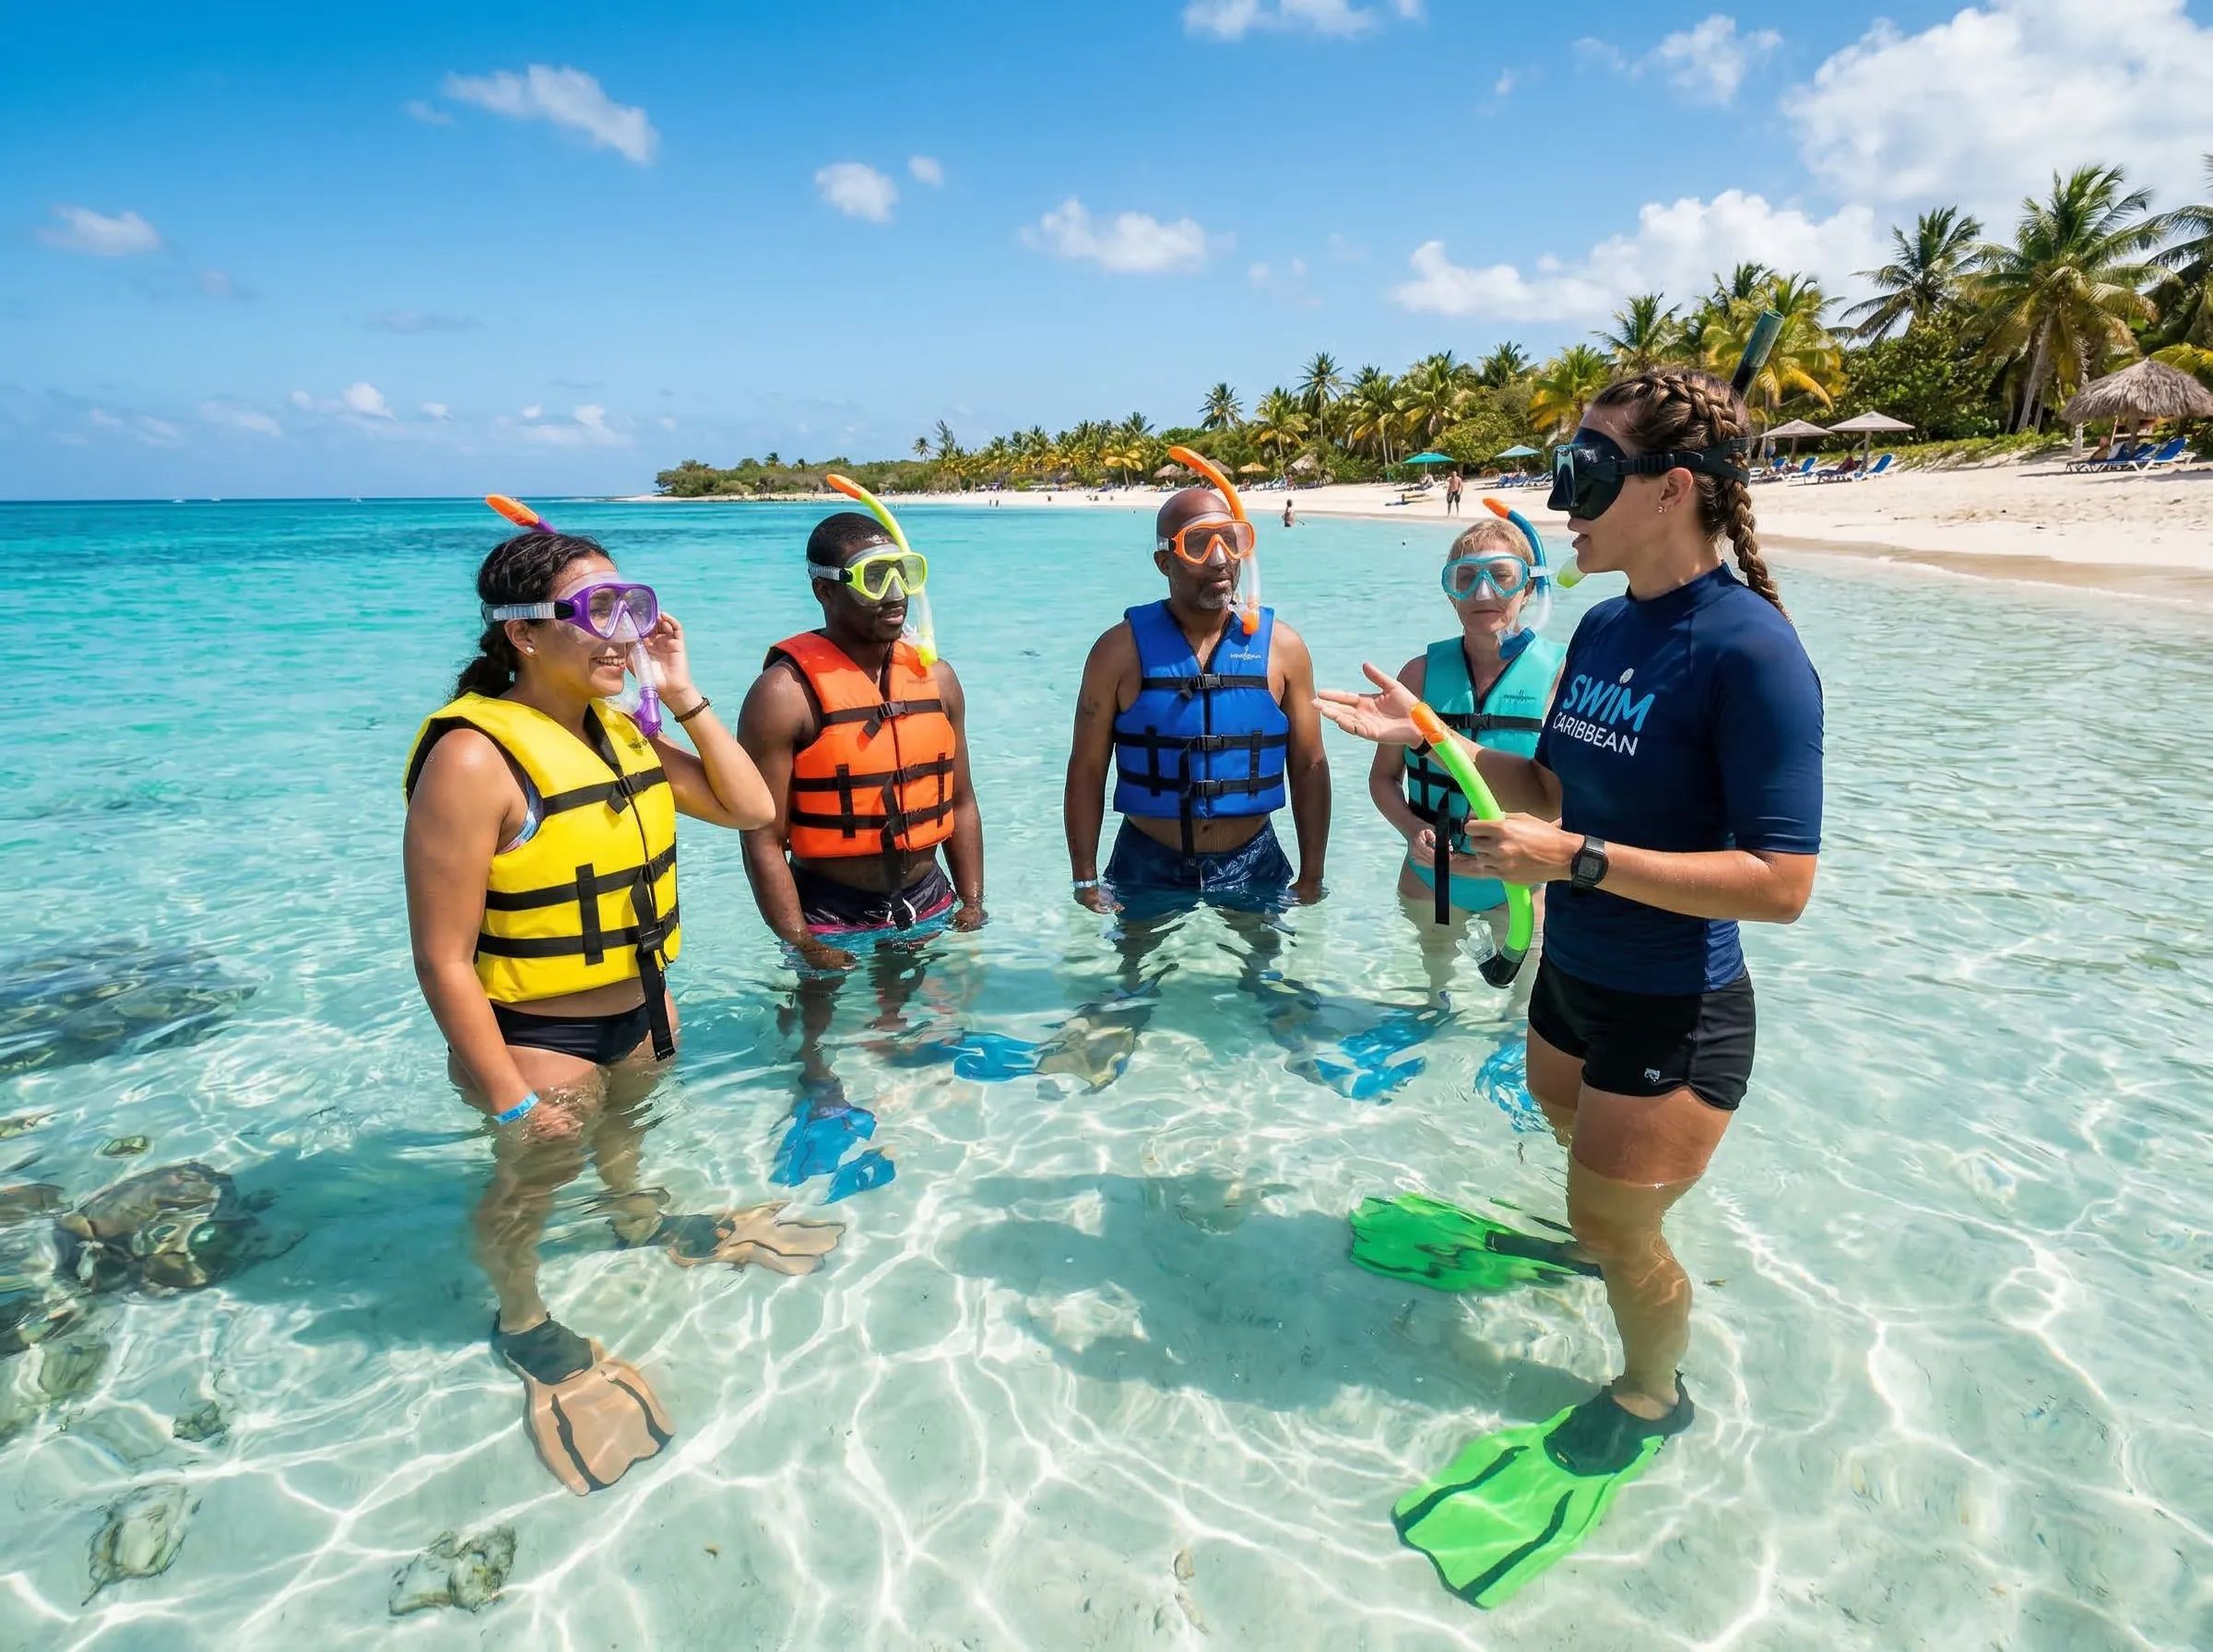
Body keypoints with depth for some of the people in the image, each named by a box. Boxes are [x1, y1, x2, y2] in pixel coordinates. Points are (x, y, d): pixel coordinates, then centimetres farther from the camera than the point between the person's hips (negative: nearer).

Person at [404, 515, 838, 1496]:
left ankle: (640, 1227, 61)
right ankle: (522, 1325, 44)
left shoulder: (620, 732, -2)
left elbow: (748, 807, 2)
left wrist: (684, 696, -8)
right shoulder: (474, 758, -27)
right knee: (533, 1178, 16)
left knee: (623, 1127, 31)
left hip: (638, 1005, 7)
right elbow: (442, 957, -25)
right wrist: (507, 1098, -20)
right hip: (535, 1035, -7)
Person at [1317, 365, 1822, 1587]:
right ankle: (1599, 1244, 61)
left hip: (1673, 1014, -7)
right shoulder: (1602, 629, 0)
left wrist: (1576, 859, -31)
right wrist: (1426, 736, -1)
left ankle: (1650, 1395, 39)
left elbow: (1779, 883, -27)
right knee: (1578, 1142, 29)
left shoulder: (1750, 652, -25)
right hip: (1572, 979, 8)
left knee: (1618, 1218, 10)